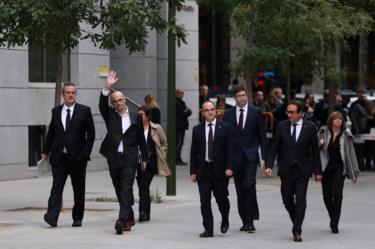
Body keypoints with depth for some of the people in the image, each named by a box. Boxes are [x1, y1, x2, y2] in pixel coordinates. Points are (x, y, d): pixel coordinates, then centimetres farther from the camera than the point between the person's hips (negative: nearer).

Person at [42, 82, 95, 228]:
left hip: (77, 157, -1)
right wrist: (46, 151, 12)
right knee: (57, 187, -10)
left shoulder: (84, 111, 1)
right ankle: (52, 217, -20)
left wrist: (86, 152, -8)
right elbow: (51, 132, 16)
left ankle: (77, 218, 15)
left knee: (79, 189, 6)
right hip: (59, 157, 1)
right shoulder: (56, 111, 11)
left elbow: (91, 133, 0)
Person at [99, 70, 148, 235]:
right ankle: (129, 218, 23)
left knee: (126, 190, -12)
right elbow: (102, 104, -13)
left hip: (129, 159, -2)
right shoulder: (110, 115, 7)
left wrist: (145, 158, 11)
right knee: (119, 191, 10)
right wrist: (107, 87, -26)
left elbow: (141, 139, 11)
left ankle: (122, 220, -21)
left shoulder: (135, 117, 7)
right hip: (114, 158, 2)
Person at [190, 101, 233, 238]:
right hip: (203, 170, 2)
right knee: (205, 201, -2)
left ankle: (225, 220, 33)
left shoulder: (225, 127, 1)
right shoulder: (197, 129, 7)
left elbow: (230, 149, -2)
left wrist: (229, 167, -12)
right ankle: (208, 229, 4)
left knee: (221, 198, 4)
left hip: (220, 169, -2)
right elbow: (193, 152, 9)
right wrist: (193, 171, 3)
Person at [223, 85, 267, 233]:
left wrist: (264, 157, -2)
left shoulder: (256, 112, 3)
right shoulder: (228, 114, 7)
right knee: (240, 189, 5)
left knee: (249, 185, -16)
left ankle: (250, 221, -12)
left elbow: (262, 136, 4)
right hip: (235, 156, 2)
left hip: (251, 155, -2)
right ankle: (245, 221, 14)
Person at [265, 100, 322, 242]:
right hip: (286, 169, 2)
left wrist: (317, 171, -1)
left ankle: (297, 231, -5)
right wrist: (269, 165, -11)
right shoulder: (282, 126, 1)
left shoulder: (310, 127, -3)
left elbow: (315, 150, 0)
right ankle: (296, 223, 30)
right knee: (287, 200, 7)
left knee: (300, 200, -8)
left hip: (302, 170, -2)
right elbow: (274, 148, 2)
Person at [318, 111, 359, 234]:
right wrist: (319, 144, -16)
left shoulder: (346, 135, 1)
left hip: (339, 168, -2)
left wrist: (354, 172, 4)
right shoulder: (323, 132, 3)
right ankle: (333, 219, 27)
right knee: (327, 195, 5)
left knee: (337, 194, -14)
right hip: (325, 167, 2)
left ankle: (335, 224, -8)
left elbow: (351, 153, 5)